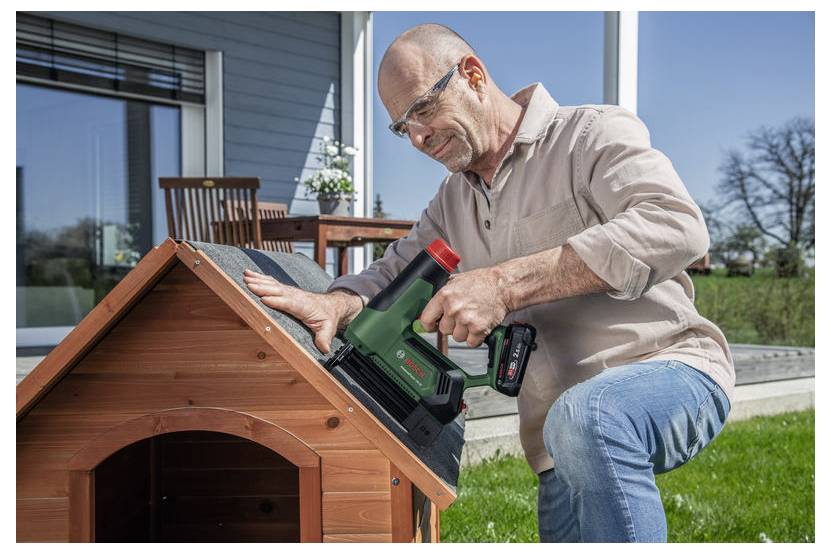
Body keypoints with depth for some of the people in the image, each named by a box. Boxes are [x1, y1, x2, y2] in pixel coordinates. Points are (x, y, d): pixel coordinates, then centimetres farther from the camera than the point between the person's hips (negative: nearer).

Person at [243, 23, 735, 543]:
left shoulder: (593, 133, -7)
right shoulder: (453, 202, 18)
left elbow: (677, 227, -24)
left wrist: (507, 283, -28)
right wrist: (335, 304, -10)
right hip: (567, 442, 7)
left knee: (584, 419, -37)